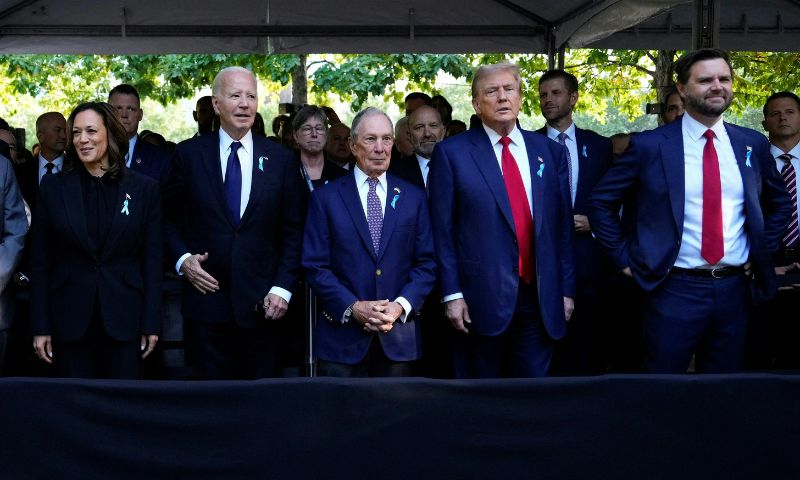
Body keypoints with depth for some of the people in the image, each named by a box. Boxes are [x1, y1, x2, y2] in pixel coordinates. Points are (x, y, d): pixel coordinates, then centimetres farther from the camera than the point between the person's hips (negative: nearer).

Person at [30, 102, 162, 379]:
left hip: (125, 320, -1)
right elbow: (40, 261, 4)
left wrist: (151, 324, -2)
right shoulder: (53, 188, 4)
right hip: (70, 320, 1)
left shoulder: (144, 189, 2)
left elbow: (152, 260, 2)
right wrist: (40, 327, 0)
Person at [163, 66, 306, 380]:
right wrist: (182, 259, -8)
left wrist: (283, 287, -3)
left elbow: (293, 231, 5)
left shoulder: (280, 159, 4)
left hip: (261, 304, 1)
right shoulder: (188, 154, 2)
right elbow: (168, 220, 9)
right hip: (206, 298, 0)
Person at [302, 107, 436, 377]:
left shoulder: (413, 197, 8)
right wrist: (353, 307, -13)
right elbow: (315, 266, -2)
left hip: (399, 337, 2)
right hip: (342, 337, -2)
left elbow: (427, 263, 4)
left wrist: (400, 306, -10)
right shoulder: (326, 198, 2)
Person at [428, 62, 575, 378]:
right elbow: (442, 230, -3)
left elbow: (563, 226, 10)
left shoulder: (551, 153, 9)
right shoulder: (451, 153, -1)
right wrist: (452, 294, -8)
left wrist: (566, 290, 7)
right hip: (481, 300, -3)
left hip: (541, 299, 3)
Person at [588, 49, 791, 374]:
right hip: (673, 290, -4)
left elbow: (779, 202, 21)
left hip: (734, 288, 4)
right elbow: (600, 202, 0)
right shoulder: (649, 146, -6)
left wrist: (761, 252, 12)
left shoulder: (753, 144, 6)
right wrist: (626, 258, -3)